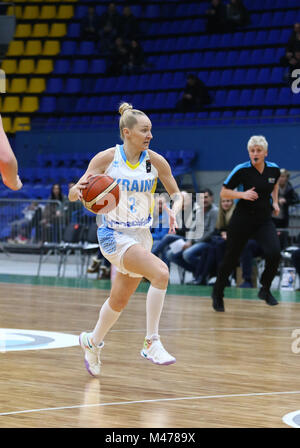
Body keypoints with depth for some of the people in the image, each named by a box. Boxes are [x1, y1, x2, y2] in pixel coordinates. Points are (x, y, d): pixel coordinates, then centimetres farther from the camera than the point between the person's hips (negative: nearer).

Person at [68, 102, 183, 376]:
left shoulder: (156, 161, -3)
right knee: (160, 272, -28)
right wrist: (78, 190, -33)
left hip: (142, 235, 5)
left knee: (119, 301, 14)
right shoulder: (106, 159, -11)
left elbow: (177, 194, 9)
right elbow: (73, 194, -9)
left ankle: (93, 342, 43)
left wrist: (174, 210, -13)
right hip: (114, 235, -5)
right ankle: (152, 343, -21)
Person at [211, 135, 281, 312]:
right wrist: (242, 194, -22)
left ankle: (265, 290, 1)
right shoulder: (241, 170, -13)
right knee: (231, 259, 5)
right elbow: (224, 192, -7)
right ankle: (217, 293, 29)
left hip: (264, 220, 3)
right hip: (242, 220, -2)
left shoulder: (273, 169, -1)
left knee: (274, 253, -21)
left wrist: (275, 201, 12)